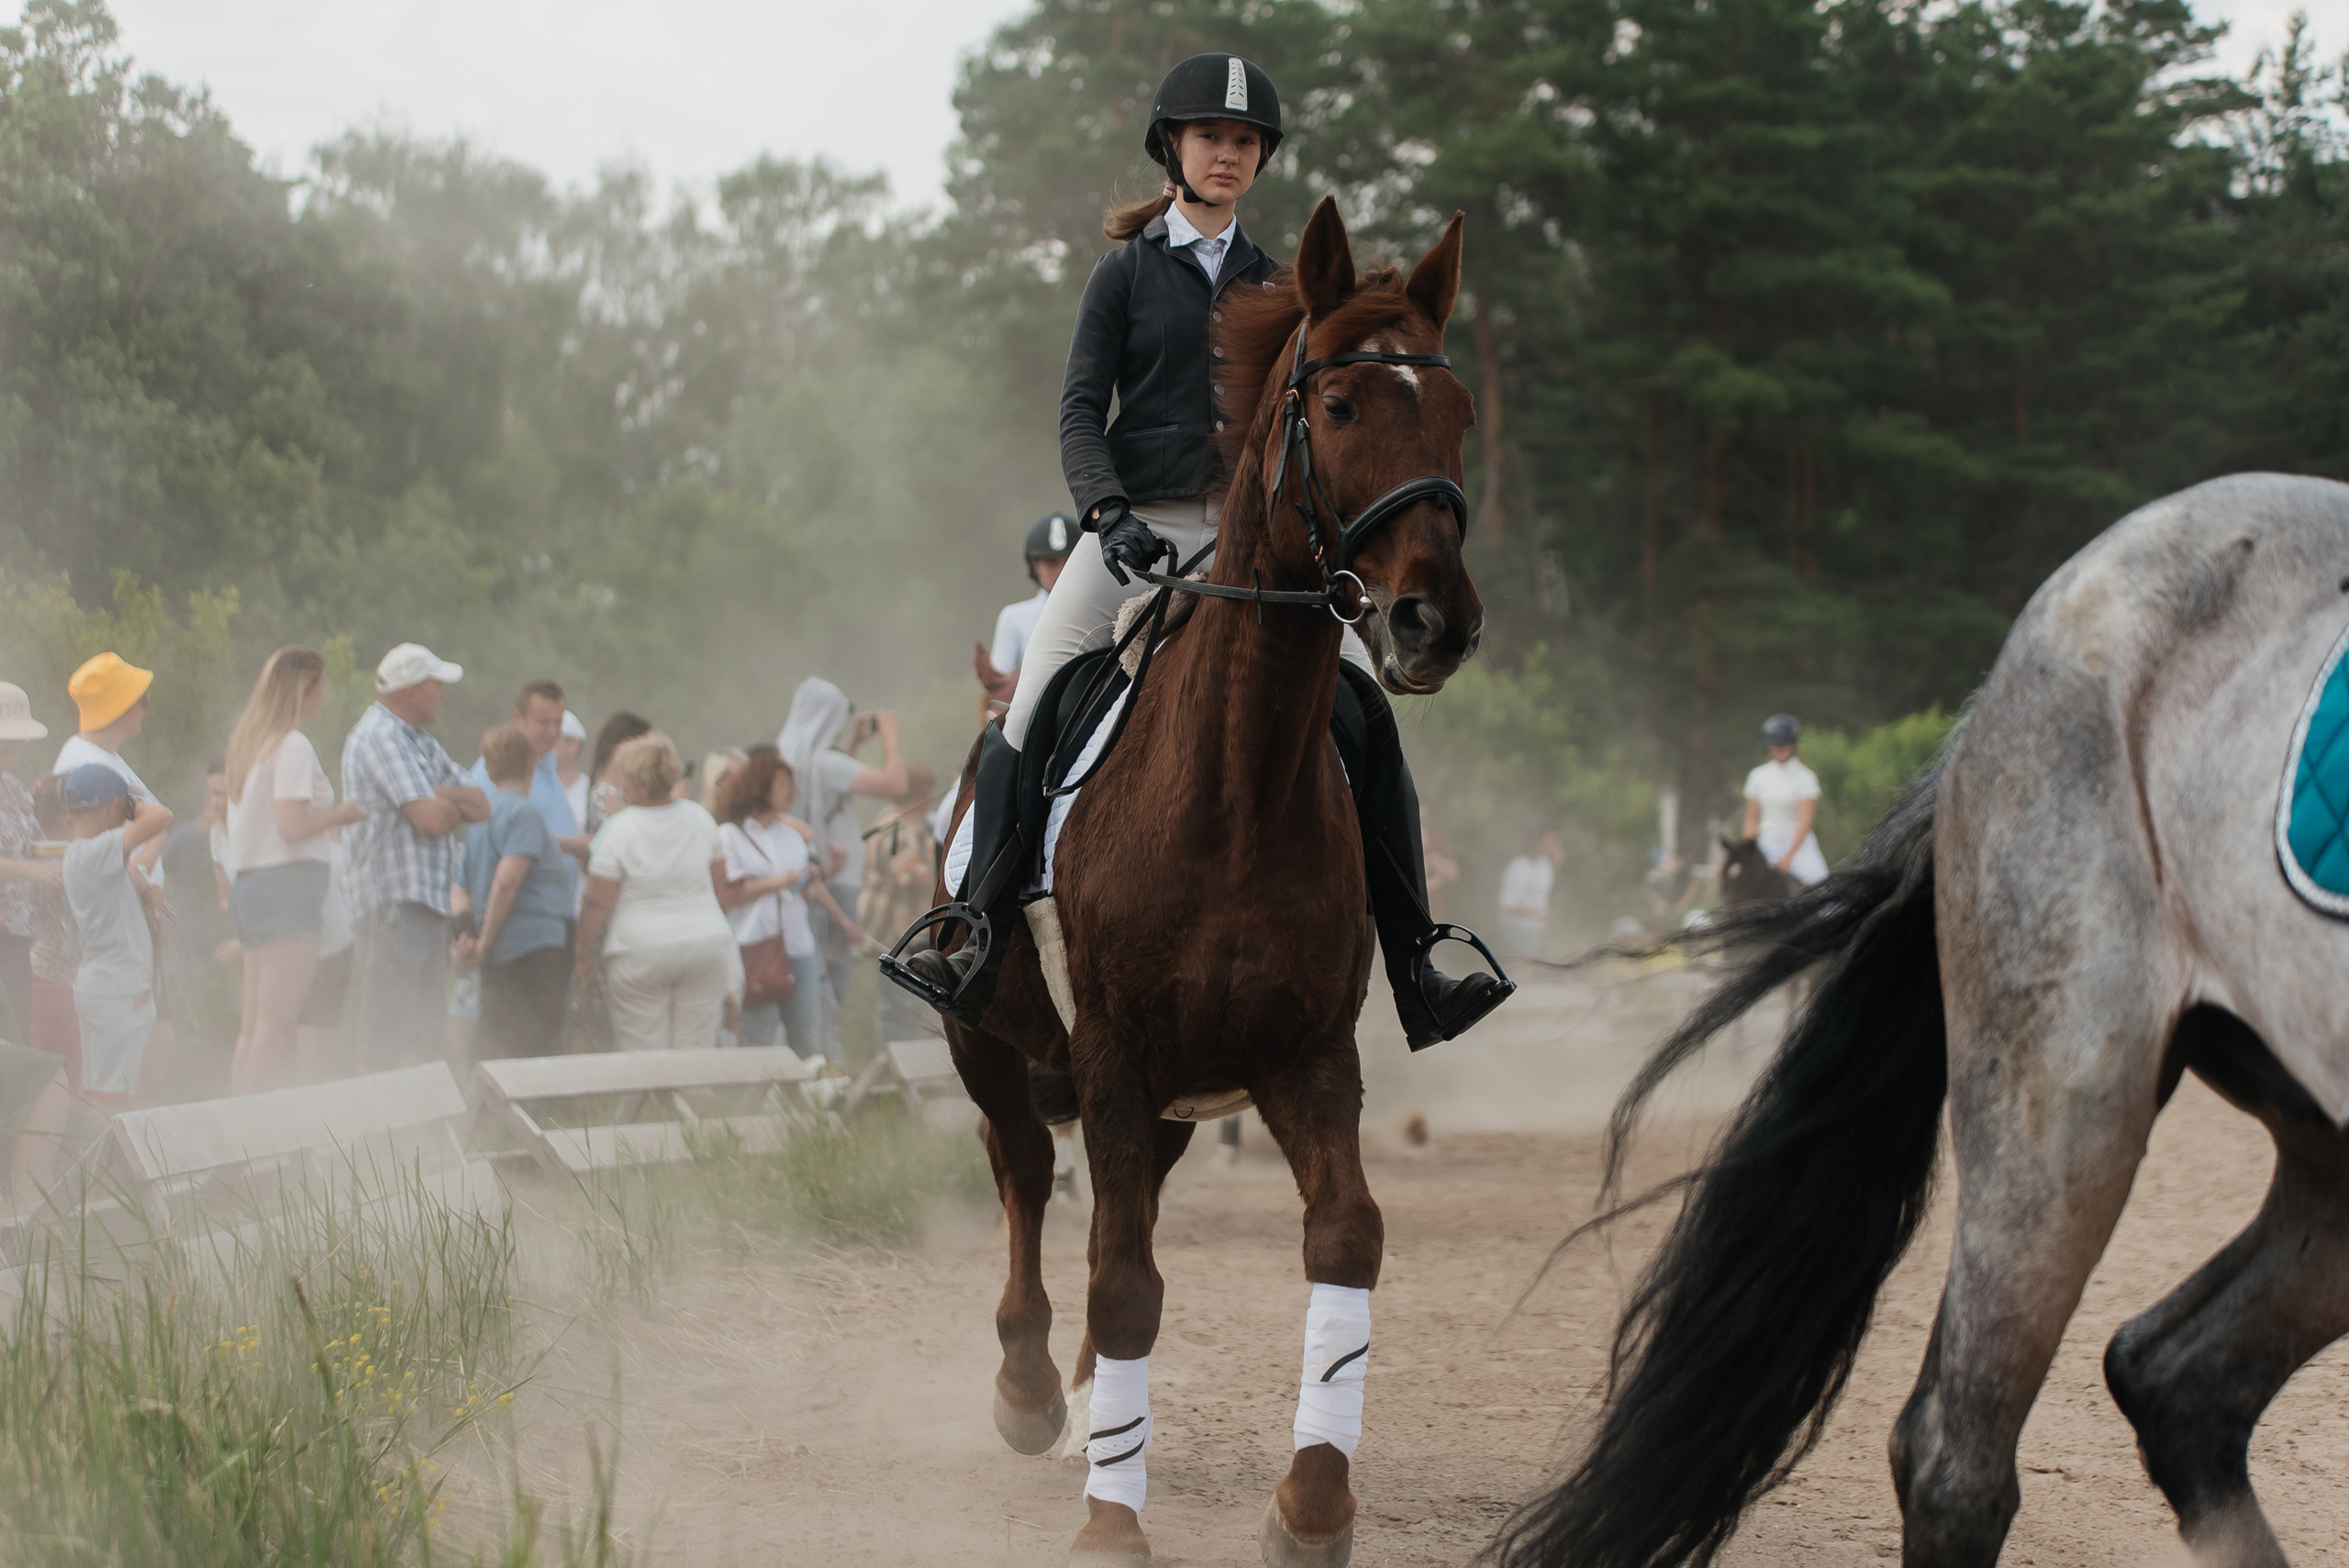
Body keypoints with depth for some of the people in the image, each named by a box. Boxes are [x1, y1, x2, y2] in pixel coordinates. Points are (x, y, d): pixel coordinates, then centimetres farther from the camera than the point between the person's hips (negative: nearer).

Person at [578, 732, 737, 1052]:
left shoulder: (617, 831, -12)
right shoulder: (699, 818, 3)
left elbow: (597, 904, -10)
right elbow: (720, 884, 15)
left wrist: (584, 957, 1)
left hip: (639, 952, -4)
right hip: (708, 945, 4)